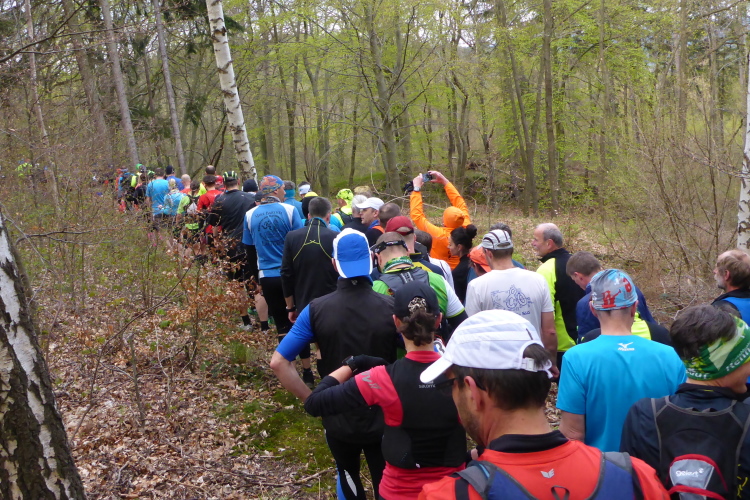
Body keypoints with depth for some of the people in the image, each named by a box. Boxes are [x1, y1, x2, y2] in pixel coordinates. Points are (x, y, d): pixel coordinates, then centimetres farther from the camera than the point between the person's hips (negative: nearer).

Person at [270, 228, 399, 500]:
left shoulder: (316, 310, -15)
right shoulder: (392, 307, -17)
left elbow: (278, 362, -16)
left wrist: (312, 399, -7)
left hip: (338, 418, 1)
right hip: (384, 417, -1)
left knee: (348, 475, 28)